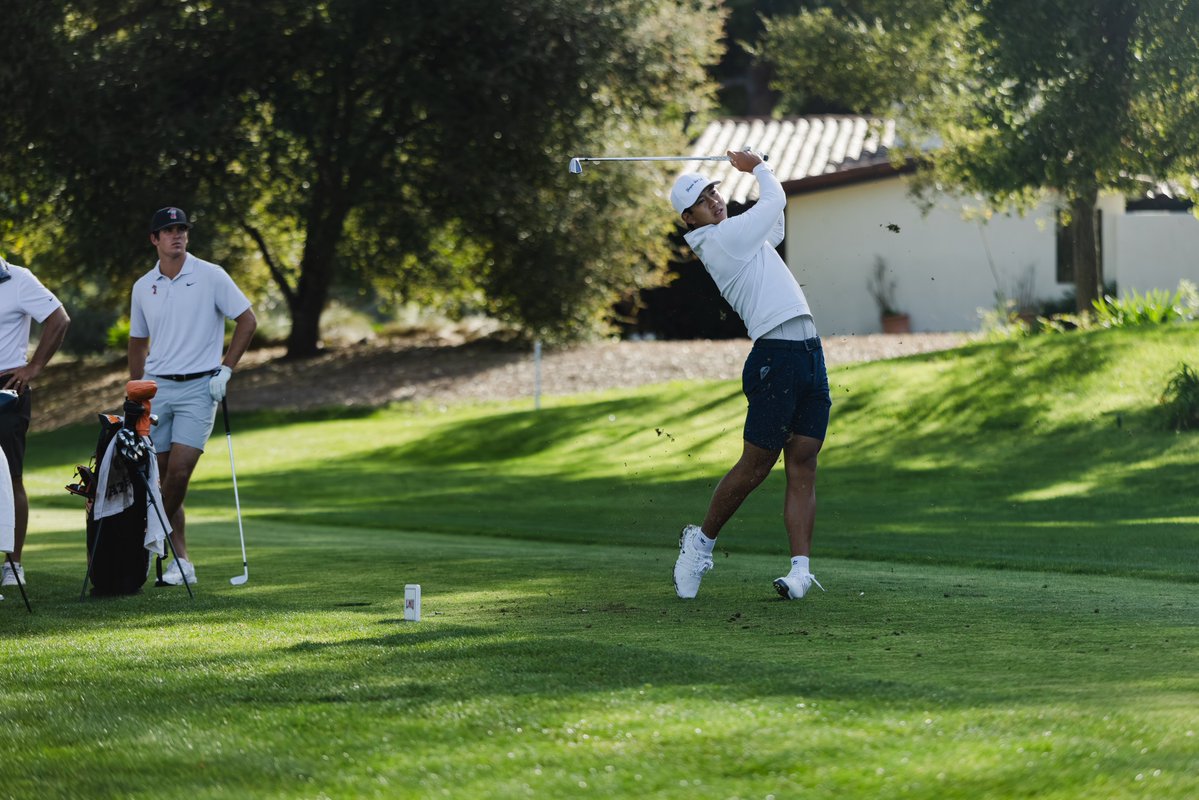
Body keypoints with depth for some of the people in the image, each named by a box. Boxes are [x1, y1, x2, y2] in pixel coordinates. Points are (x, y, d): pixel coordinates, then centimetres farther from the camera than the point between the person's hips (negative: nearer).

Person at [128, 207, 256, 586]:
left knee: (178, 472, -15)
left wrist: (225, 370, -6)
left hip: (198, 386, -4)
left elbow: (247, 320, 0)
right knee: (160, 475, 0)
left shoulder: (211, 276, -3)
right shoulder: (142, 287, 9)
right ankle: (180, 559, 6)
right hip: (156, 386, 4)